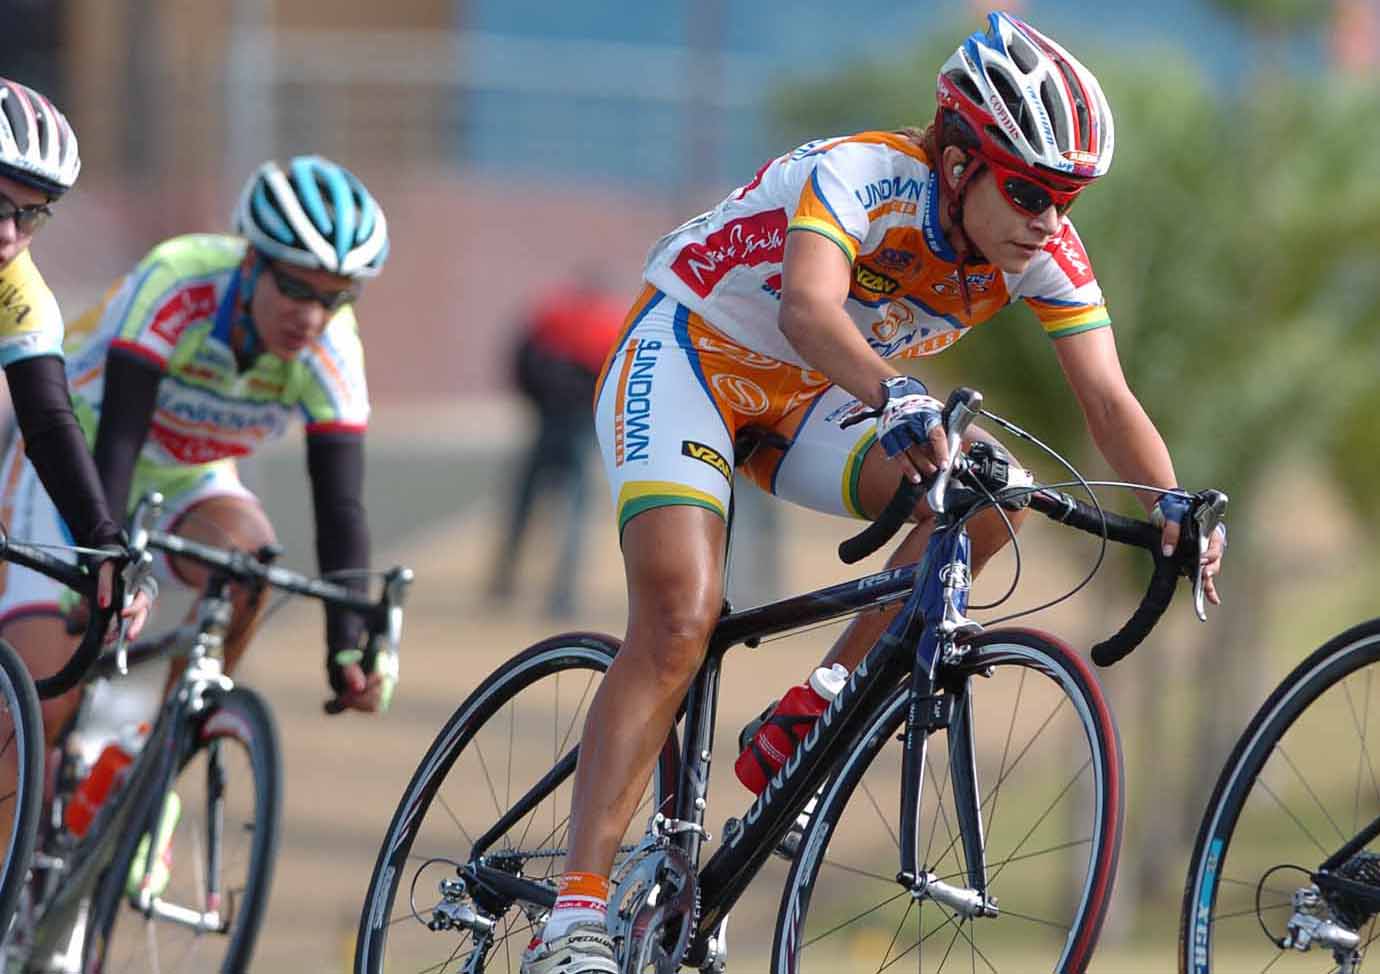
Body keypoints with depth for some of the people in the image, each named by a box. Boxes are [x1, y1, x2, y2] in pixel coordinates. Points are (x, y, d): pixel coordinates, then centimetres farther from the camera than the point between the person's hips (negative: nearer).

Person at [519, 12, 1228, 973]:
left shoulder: (1043, 247, -14)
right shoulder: (864, 176, -31)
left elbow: (1109, 398, -17)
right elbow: (808, 310, -49)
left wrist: (1172, 506, -36)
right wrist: (897, 396, -67)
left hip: (802, 404, 6)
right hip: (687, 358, -6)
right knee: (679, 618, -24)